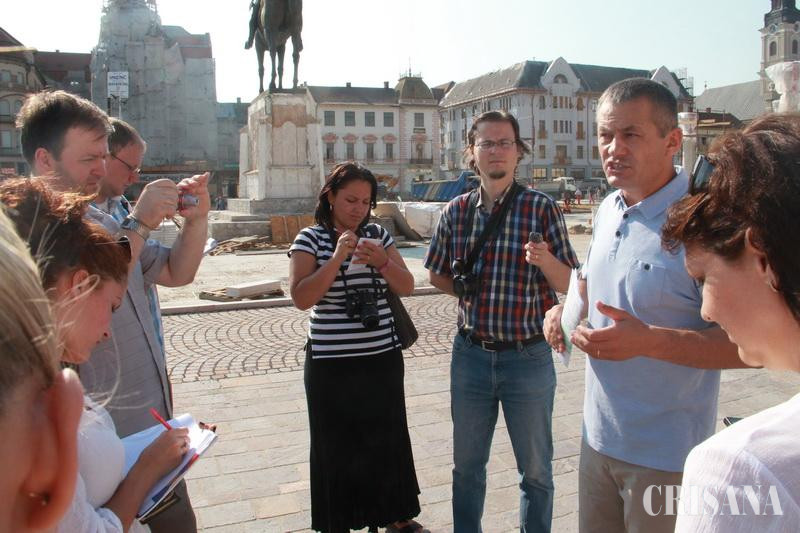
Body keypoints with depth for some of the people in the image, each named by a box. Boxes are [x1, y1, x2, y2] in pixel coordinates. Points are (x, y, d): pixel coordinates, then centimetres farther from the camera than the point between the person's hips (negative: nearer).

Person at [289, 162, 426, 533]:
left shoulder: (377, 235, 6)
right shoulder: (311, 239, -5)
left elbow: (406, 287, 2)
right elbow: (301, 298, -15)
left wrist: (382, 261, -16)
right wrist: (337, 258, -23)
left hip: (383, 360, 4)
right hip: (331, 366, -3)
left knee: (389, 441, 14)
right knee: (336, 448, 8)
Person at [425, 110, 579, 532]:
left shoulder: (541, 207, -7)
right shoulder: (457, 211, 2)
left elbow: (568, 284, -8)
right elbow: (437, 275, 14)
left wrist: (544, 259, -27)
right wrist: (469, 292, -1)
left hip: (528, 356, -3)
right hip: (471, 352, 3)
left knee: (535, 469, 13)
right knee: (467, 463, 19)